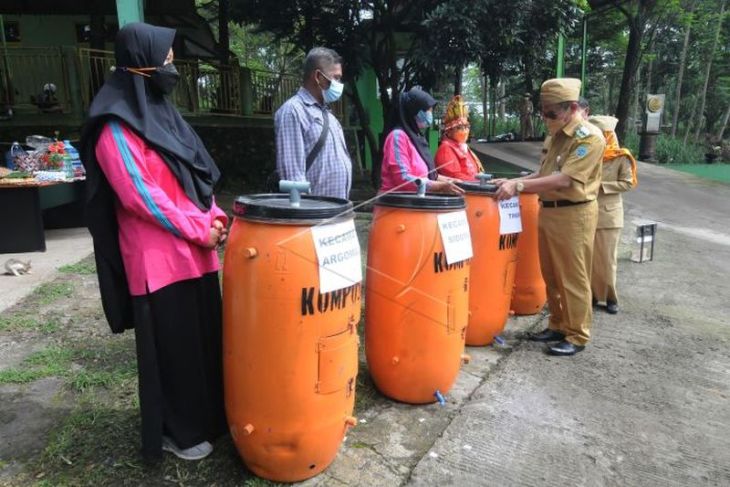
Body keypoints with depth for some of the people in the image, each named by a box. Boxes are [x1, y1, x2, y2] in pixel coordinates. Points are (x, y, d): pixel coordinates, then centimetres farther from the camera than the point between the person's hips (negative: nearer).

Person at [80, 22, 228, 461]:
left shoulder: (161, 112, 15)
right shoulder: (116, 126, -11)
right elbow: (139, 195, -16)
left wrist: (214, 217, 0)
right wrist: (199, 230, -13)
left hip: (195, 253, 8)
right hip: (158, 257, -8)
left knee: (204, 337, 16)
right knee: (171, 347, 5)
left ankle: (205, 418, 34)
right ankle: (176, 431, 24)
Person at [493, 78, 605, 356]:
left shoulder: (590, 137, -14)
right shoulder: (557, 136, 12)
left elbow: (564, 179, -23)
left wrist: (519, 185, -28)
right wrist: (513, 182, 2)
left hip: (573, 215, -8)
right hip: (548, 212, 8)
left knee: (573, 279, 1)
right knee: (551, 277, 15)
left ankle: (577, 335, 14)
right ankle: (558, 326, 28)